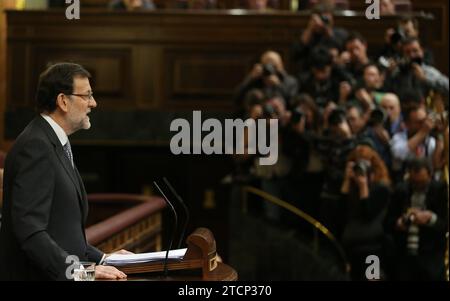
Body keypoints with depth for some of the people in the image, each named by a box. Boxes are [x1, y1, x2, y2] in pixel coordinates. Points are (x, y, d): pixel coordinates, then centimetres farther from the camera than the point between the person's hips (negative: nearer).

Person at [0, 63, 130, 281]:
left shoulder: (54, 143, 16)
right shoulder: (35, 146, -13)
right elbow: (30, 230, -21)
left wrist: (101, 259, 11)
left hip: (61, 274, 9)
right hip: (37, 276, -9)